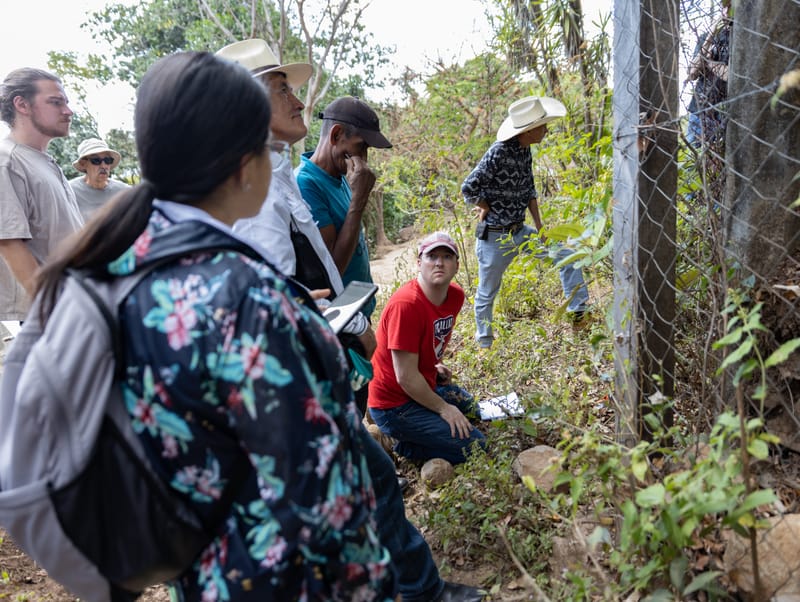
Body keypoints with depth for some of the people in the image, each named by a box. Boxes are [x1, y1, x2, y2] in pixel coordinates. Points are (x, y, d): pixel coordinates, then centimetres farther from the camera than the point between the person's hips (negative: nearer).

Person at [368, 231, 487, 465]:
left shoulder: (456, 296, -3)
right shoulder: (406, 304, -29)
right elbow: (406, 377, -26)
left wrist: (436, 364, 3)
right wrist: (443, 408, -15)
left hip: (423, 385, 9)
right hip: (394, 403, -9)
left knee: (467, 404, 31)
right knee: (475, 445, -8)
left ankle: (410, 432, 19)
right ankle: (399, 442, 0)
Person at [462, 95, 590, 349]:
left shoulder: (525, 150, 2)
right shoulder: (498, 153, -23)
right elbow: (468, 188, -23)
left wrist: (539, 228, 5)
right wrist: (488, 208, -6)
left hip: (519, 232, 7)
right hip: (494, 237, -7)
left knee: (567, 252, 5)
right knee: (487, 293, 9)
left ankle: (579, 309, 15)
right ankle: (484, 342, 28)